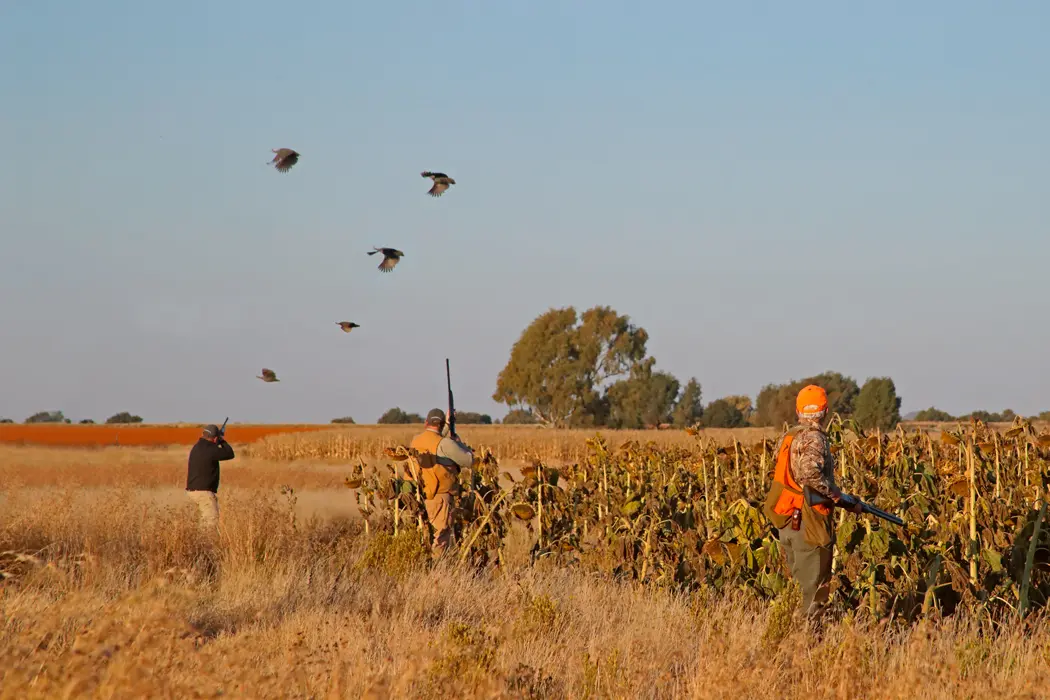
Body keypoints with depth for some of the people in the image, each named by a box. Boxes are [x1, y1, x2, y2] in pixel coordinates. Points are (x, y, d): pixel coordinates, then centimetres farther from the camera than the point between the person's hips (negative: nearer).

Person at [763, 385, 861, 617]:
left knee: (797, 583, 15)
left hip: (786, 523, 8)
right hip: (807, 523, -8)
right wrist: (835, 493, -13)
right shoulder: (813, 439, -13)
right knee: (814, 589, -3)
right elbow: (810, 474, -29)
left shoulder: (788, 439, 14)